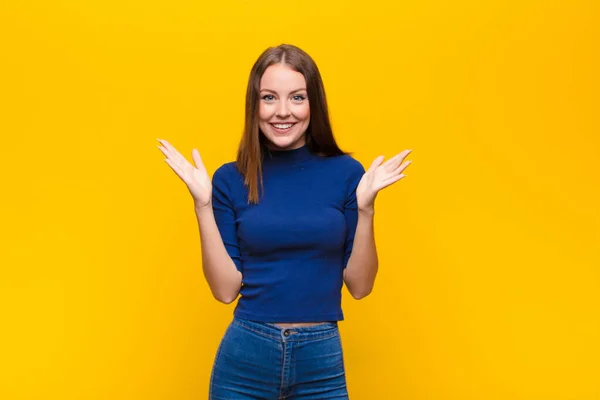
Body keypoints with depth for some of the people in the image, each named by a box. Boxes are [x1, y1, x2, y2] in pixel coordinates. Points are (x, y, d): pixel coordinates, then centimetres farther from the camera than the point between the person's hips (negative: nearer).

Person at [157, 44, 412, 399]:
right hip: (245, 357, 0)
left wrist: (365, 208, -13)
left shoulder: (346, 173, -3)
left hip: (322, 360, 0)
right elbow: (226, 288, -5)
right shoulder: (231, 179, -3)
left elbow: (360, 285, -2)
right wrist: (204, 205, -11)